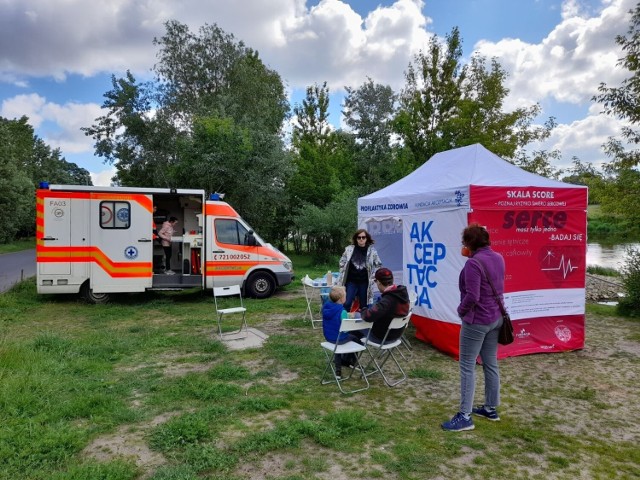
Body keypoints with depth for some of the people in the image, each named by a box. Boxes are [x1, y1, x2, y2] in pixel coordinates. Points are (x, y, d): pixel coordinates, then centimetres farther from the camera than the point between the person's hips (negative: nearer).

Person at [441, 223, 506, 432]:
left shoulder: (474, 263, -21)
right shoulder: (498, 258, 6)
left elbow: (472, 297, -25)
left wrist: (461, 310, -8)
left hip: (477, 320, -9)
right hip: (496, 318, 9)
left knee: (467, 367, -2)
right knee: (491, 364, 17)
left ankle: (465, 417, 1)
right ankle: (491, 408, 29)